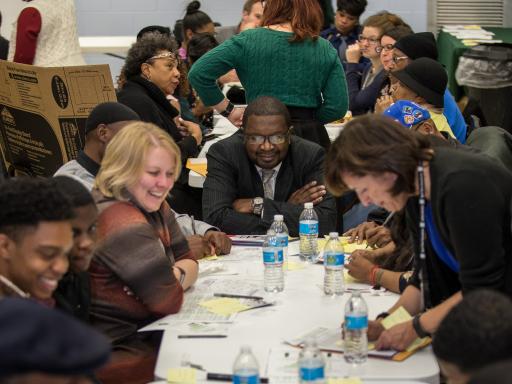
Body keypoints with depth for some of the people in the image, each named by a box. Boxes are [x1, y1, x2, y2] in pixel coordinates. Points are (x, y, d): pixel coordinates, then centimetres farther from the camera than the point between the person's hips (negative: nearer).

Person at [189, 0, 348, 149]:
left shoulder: (248, 41, -1)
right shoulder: (326, 50, 2)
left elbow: (198, 73, -5)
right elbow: (337, 108, -1)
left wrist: (228, 110, 4)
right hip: (310, 136, 1)